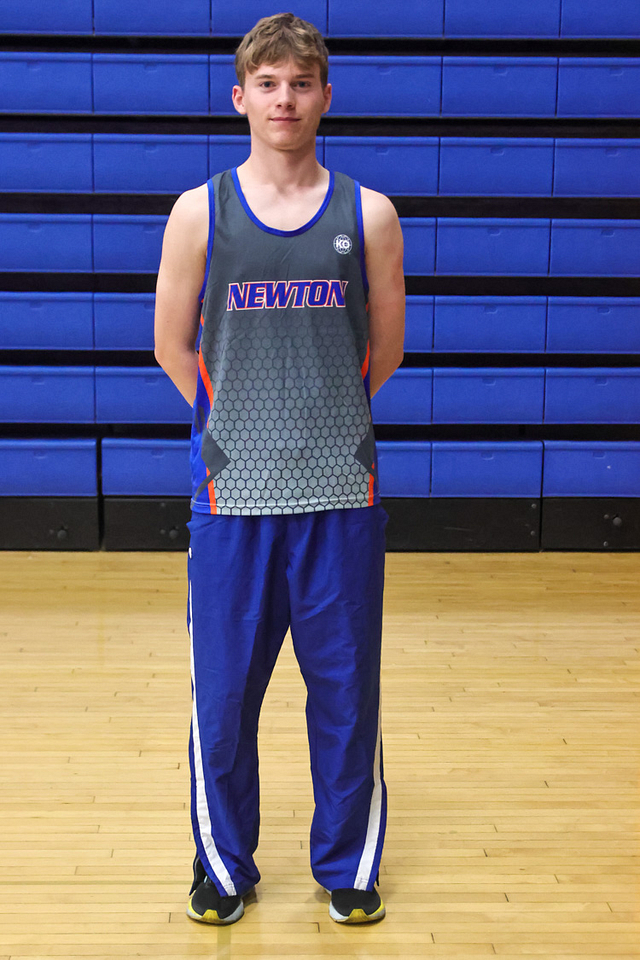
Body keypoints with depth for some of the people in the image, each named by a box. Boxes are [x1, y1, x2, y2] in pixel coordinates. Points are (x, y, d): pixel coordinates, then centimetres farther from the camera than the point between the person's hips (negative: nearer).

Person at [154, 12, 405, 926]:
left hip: (342, 492, 0)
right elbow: (173, 346, 8)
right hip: (234, 493, 0)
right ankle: (223, 866, 30)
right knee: (222, 697, 8)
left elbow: (385, 350, 11)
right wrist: (240, 421, 10)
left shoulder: (368, 213, 2)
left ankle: (348, 865, 29)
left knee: (346, 693, 9)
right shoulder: (200, 213, 2)